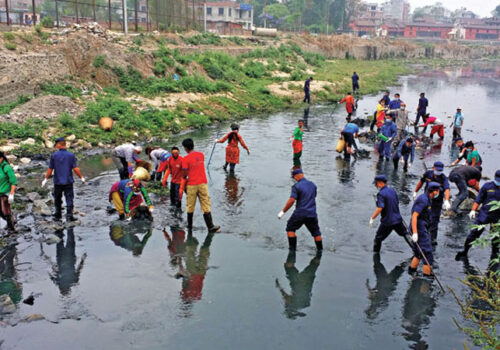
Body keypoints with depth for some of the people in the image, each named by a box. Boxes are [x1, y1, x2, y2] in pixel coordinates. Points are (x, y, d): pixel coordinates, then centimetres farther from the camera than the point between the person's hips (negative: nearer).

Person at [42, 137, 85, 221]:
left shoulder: (54, 155, -4)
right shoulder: (71, 155, -4)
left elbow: (50, 169, -1)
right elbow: (75, 169, -8)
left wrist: (46, 179, 11)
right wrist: (81, 177, 4)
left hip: (57, 182, 1)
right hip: (68, 181, -1)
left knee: (57, 199, 16)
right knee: (69, 199, 1)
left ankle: (58, 215, 25)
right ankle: (69, 215, -9)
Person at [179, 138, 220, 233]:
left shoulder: (186, 159, -11)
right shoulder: (201, 155, 4)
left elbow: (185, 175, -8)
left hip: (191, 185, -3)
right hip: (202, 183, 3)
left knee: (190, 206, 13)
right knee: (206, 206, 4)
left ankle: (190, 226, 24)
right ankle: (210, 227, 2)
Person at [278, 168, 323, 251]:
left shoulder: (296, 186, -12)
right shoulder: (312, 184, 7)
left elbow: (291, 201, -18)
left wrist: (283, 211, -10)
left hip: (300, 214, -5)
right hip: (312, 214, 5)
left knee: (290, 229, 15)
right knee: (316, 232, 17)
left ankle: (292, 250, 11)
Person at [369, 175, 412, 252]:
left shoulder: (381, 194, -17)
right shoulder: (392, 190, 6)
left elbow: (380, 208, -27)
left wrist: (372, 218, -19)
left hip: (387, 222, -7)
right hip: (398, 220, 7)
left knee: (378, 239, 8)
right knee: (406, 235, 22)